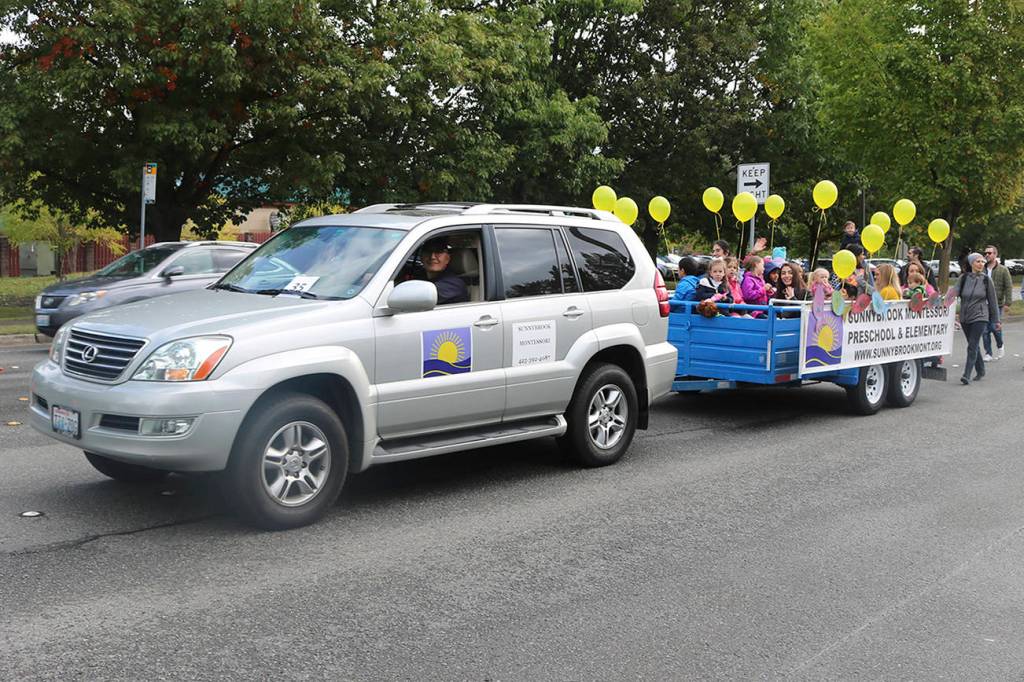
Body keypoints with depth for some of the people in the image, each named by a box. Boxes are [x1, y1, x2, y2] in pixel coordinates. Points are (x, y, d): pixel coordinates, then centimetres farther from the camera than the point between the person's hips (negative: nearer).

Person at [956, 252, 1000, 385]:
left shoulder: (986, 280, 0)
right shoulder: (964, 278, 2)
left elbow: (992, 301, 5)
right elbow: (955, 293, -7)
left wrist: (997, 320, 9)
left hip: (980, 317, -3)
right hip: (965, 317, 3)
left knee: (972, 346, -12)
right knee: (974, 346, 14)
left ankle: (967, 375, -15)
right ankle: (980, 370, 31)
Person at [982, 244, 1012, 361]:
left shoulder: (1003, 270, 0)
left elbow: (1008, 287, -3)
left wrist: (1007, 303, -10)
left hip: (997, 304, -3)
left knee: (994, 327, -9)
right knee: (985, 330, 2)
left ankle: (1000, 346, 20)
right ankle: (988, 353, 11)